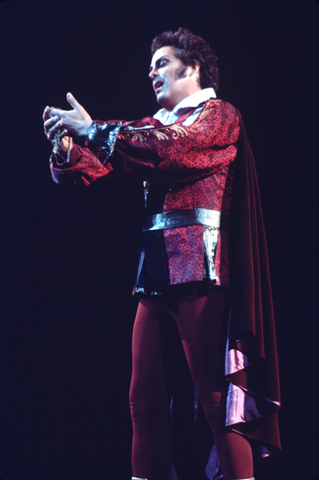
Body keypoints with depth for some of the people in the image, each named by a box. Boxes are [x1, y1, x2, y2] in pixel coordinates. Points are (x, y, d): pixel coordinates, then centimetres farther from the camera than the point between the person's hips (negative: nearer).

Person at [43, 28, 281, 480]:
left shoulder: (219, 116, 4)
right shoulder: (150, 126, 22)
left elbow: (170, 149, -15)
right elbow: (92, 168, 19)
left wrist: (92, 129, -12)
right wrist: (66, 143, -2)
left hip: (198, 272, -6)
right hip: (155, 274, 6)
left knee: (217, 398, -7)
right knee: (145, 401, 3)